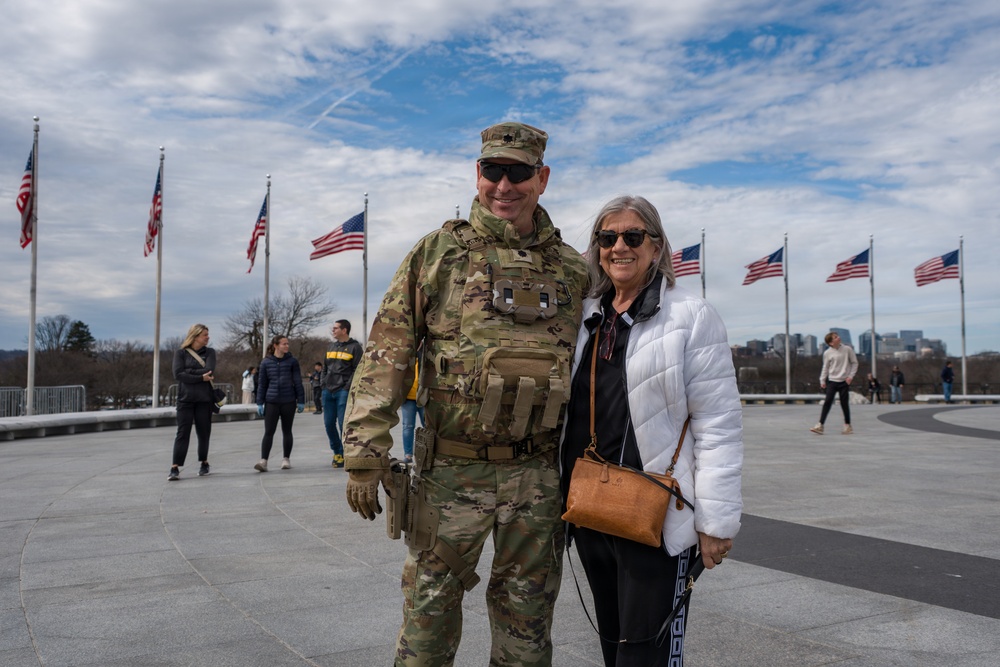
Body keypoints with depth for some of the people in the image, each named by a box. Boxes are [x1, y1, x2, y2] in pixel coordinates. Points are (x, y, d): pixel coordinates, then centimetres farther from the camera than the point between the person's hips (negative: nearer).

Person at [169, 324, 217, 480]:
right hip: (185, 398, -1)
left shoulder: (209, 352, 8)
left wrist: (189, 371, -9)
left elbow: (209, 371, -9)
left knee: (203, 432, 7)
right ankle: (175, 468, -10)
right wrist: (201, 377, -13)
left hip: (204, 399, 2)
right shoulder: (180, 353, 4)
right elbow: (178, 374, -9)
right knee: (182, 433, -7)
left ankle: (204, 464, 22)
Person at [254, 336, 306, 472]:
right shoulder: (266, 363, 3)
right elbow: (262, 384, 6)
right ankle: (263, 461, -7)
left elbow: (298, 382, 4)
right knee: (268, 432, -4)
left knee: (287, 431, 10)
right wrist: (260, 403, 3)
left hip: (289, 402, 0)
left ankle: (286, 459, 20)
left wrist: (301, 401, 1)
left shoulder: (292, 361, 2)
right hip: (271, 402, 0)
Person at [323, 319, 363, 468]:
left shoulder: (354, 347, -3)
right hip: (328, 391, 7)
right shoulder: (332, 346, 18)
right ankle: (336, 451, 21)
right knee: (329, 423, 7)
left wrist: (348, 388, -14)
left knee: (343, 424, -6)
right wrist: (324, 384, 12)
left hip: (343, 391, -7)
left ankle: (344, 454, 3)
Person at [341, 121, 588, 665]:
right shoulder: (437, 253, -2)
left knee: (527, 618, 15)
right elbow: (386, 355, -5)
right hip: (451, 469, -2)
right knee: (430, 606, 11)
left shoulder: (571, 269, 6)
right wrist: (365, 454, -11)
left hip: (536, 473, 2)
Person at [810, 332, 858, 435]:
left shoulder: (847, 349, -2)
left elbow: (854, 363, 5)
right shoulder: (827, 353, -2)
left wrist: (851, 376, -5)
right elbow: (825, 367, 7)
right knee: (827, 402, -7)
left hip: (844, 381, 0)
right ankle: (820, 425, -8)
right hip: (832, 381, 0)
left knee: (844, 404, 4)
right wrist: (822, 380, 0)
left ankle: (847, 426, 19)